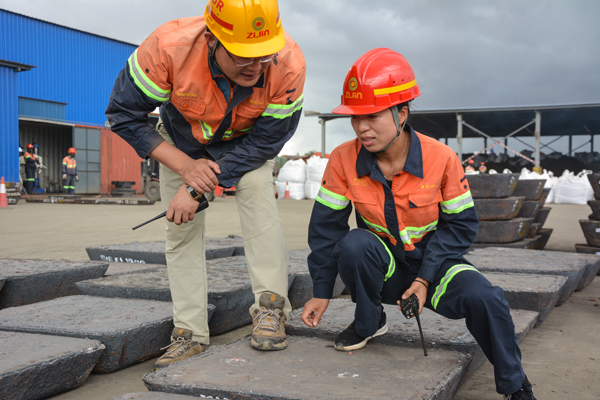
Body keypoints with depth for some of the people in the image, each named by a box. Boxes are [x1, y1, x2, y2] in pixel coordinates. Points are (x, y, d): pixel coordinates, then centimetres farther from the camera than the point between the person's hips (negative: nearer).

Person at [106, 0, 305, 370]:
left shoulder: (289, 64, -37)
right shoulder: (168, 46, -39)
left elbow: (265, 141, -25)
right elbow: (124, 115, -24)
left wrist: (198, 188, -28)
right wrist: (186, 166, -28)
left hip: (246, 142, 0)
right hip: (182, 143, 1)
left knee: (258, 190, -27)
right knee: (183, 229, -2)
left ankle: (271, 307, -19)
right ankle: (190, 332, 8)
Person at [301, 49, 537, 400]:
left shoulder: (441, 158, -17)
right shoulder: (344, 160, -14)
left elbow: (460, 225, -9)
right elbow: (326, 225, -6)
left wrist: (425, 279, -18)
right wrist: (321, 292, -6)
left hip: (432, 261, -1)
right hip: (381, 266, 1)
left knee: (483, 297, -28)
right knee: (354, 245, -33)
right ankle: (368, 322, -2)